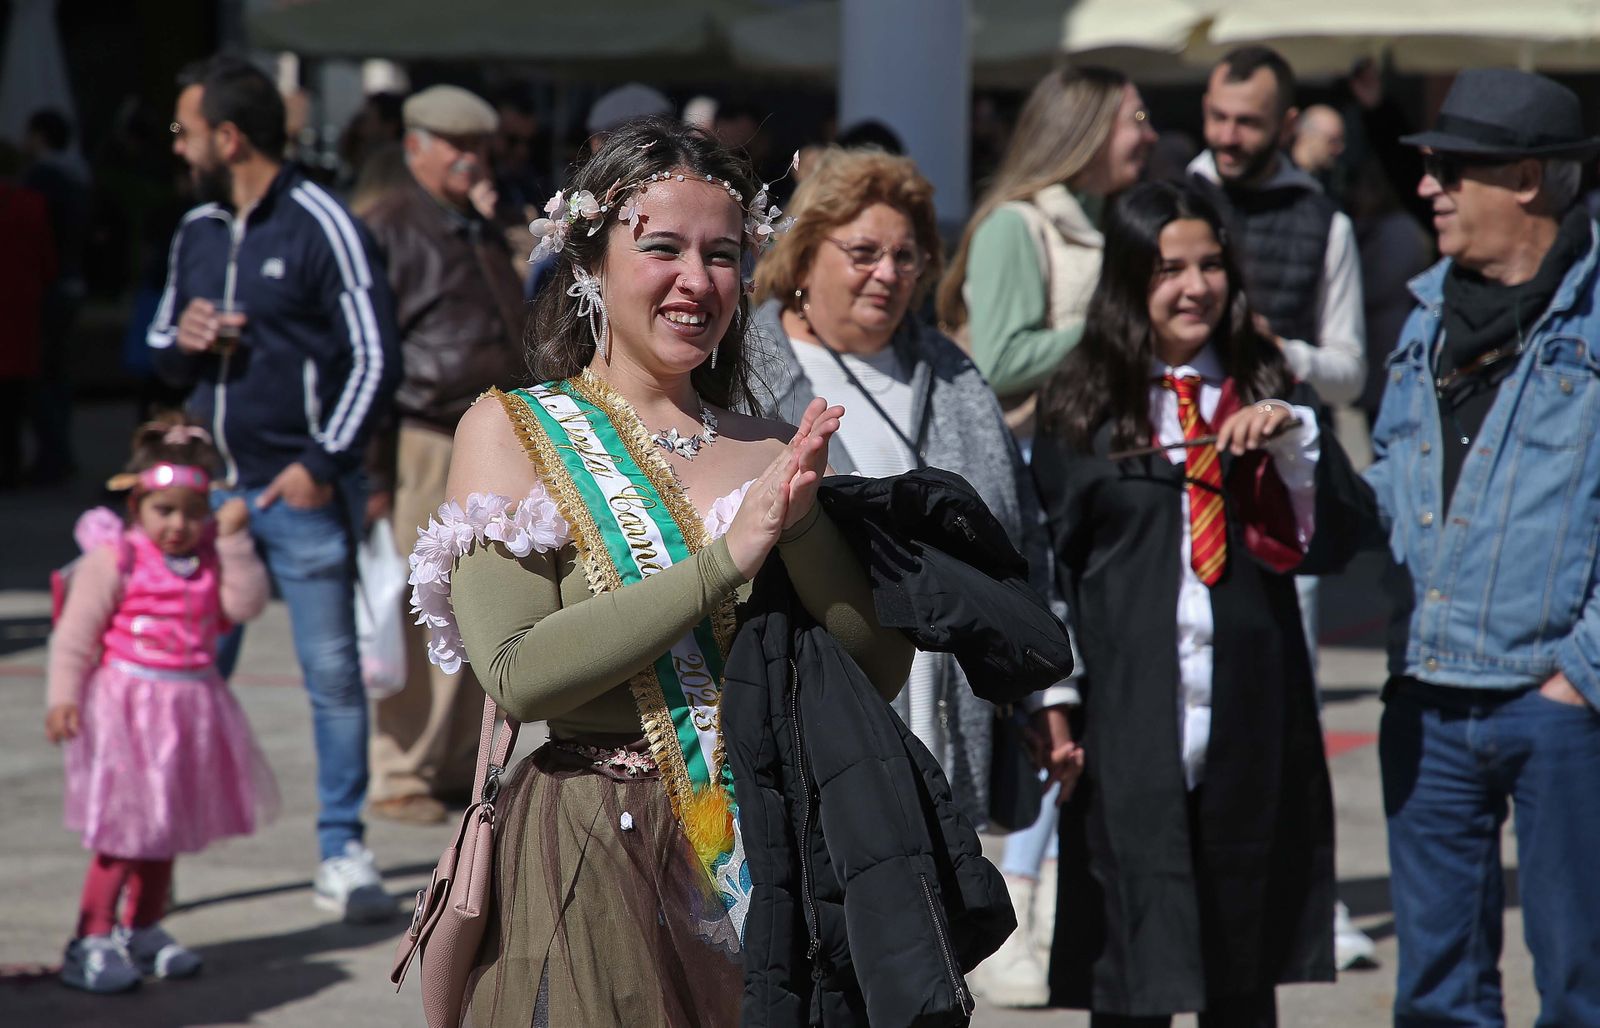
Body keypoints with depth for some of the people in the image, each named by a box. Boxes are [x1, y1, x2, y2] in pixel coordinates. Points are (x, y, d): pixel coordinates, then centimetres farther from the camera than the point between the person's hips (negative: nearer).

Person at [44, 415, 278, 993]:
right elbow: (75, 636, -12)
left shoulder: (211, 559, 5)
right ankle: (91, 941, 0)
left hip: (190, 707, 6)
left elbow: (245, 604, -8)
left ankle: (143, 931, 31)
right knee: (124, 830, -7)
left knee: (166, 827, 17)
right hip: (127, 706, -6)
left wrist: (234, 541, -12)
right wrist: (63, 698, -18)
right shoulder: (115, 559, -12)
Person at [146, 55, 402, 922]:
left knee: (333, 674, -1)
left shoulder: (320, 226, -6)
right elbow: (160, 346, 24)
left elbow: (375, 356, -8)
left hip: (302, 492, -5)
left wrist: (322, 466, -14)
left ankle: (342, 854, 7)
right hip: (212, 487, 5)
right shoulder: (195, 232, 13)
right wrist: (182, 340, -1)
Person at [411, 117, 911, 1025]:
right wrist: (729, 554, -17)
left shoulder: (769, 447, 10)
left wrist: (802, 520, -15)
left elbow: (881, 665, 1)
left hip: (763, 859, 4)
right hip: (596, 861, -4)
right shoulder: (512, 431, -1)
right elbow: (517, 673, -16)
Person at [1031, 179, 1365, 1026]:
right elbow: (1045, 566, 3)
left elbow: (1332, 543, 2)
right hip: (1128, 720, -3)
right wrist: (1051, 707, -3)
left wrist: (1295, 439, -13)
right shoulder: (1081, 408, 1)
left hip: (1252, 711, 3)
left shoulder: (1262, 391, 8)